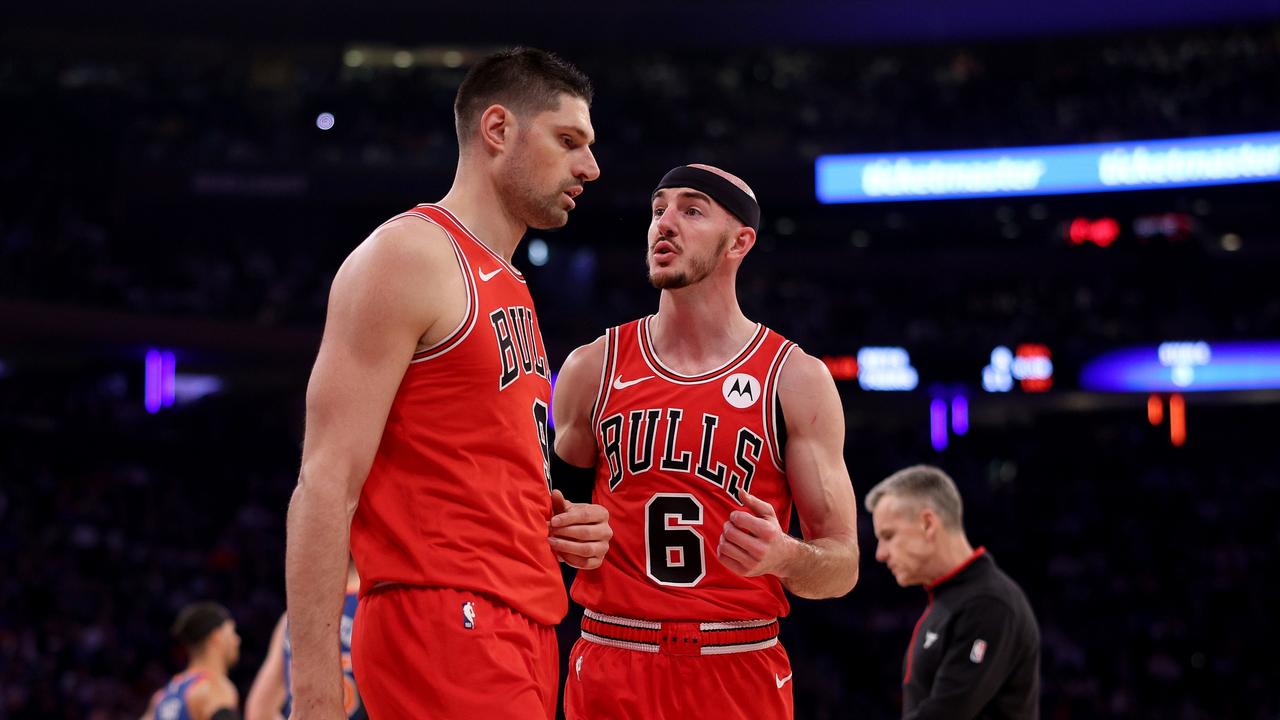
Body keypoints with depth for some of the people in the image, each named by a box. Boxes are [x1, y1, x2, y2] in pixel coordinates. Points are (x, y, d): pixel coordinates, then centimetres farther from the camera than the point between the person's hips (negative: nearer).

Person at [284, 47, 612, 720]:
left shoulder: (507, 288, 21)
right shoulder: (408, 256, -7)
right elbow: (325, 487, -15)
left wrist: (553, 526, 8)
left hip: (520, 632, 9)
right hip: (444, 621, -9)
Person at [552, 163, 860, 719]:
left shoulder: (797, 380, 0)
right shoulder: (592, 368, 5)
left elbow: (843, 566, 0)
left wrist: (785, 557, -20)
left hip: (742, 672, -1)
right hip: (611, 668, 1)